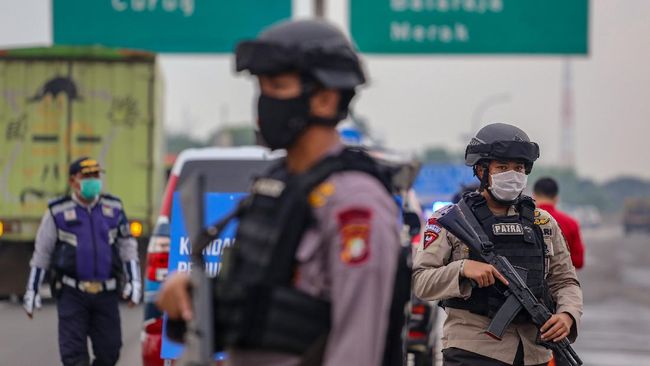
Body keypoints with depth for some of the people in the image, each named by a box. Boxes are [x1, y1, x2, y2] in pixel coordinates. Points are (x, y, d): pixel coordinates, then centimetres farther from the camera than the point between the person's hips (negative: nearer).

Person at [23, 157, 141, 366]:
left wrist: (133, 281, 2)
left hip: (106, 294, 3)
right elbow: (41, 253, 5)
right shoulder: (58, 213, 0)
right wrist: (32, 290, 5)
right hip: (72, 294, -3)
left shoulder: (113, 209, 8)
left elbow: (127, 247, 12)